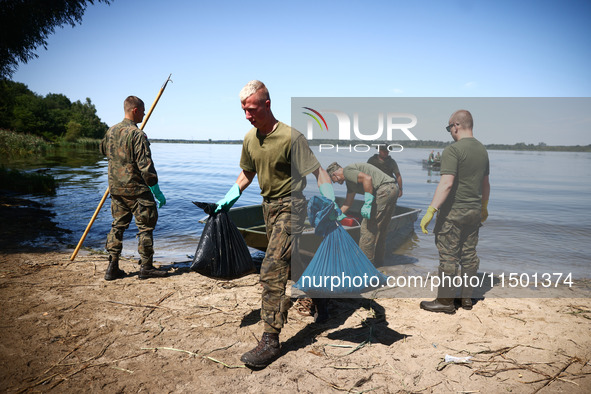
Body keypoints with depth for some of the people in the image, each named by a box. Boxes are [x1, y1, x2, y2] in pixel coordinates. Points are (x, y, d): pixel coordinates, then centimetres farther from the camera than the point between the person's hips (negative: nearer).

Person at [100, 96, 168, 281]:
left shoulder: (111, 131, 8)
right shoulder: (137, 134, -17)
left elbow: (103, 150, 28)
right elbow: (145, 166, -20)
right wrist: (157, 191, -15)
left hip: (115, 188, 8)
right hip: (136, 189, -7)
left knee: (118, 225, 15)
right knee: (146, 226, 4)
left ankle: (112, 267, 17)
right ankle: (146, 267, 10)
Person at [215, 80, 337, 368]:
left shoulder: (291, 137, -19)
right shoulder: (250, 139, 4)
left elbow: (317, 171, -20)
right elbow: (247, 174, 18)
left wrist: (332, 203, -32)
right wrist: (229, 199, 13)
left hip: (291, 206, -8)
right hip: (269, 206, 8)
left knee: (272, 269, -14)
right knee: (295, 262, 21)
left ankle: (270, 341, -7)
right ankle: (319, 300, 48)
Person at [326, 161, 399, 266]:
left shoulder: (346, 170, -4)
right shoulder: (349, 180, 26)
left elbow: (367, 178, -20)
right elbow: (347, 203, 32)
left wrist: (367, 204, -20)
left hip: (384, 190, -10)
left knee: (368, 226, -3)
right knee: (380, 228, 18)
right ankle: (378, 260, 27)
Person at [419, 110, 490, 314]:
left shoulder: (453, 150, -16)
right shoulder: (482, 150, 10)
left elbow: (446, 183, -26)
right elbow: (485, 183, 19)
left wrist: (431, 210, -26)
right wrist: (484, 207, 31)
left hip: (453, 212, -8)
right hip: (474, 211, 8)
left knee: (448, 257, 0)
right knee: (470, 255, 14)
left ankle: (445, 301, 9)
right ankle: (467, 297, 24)